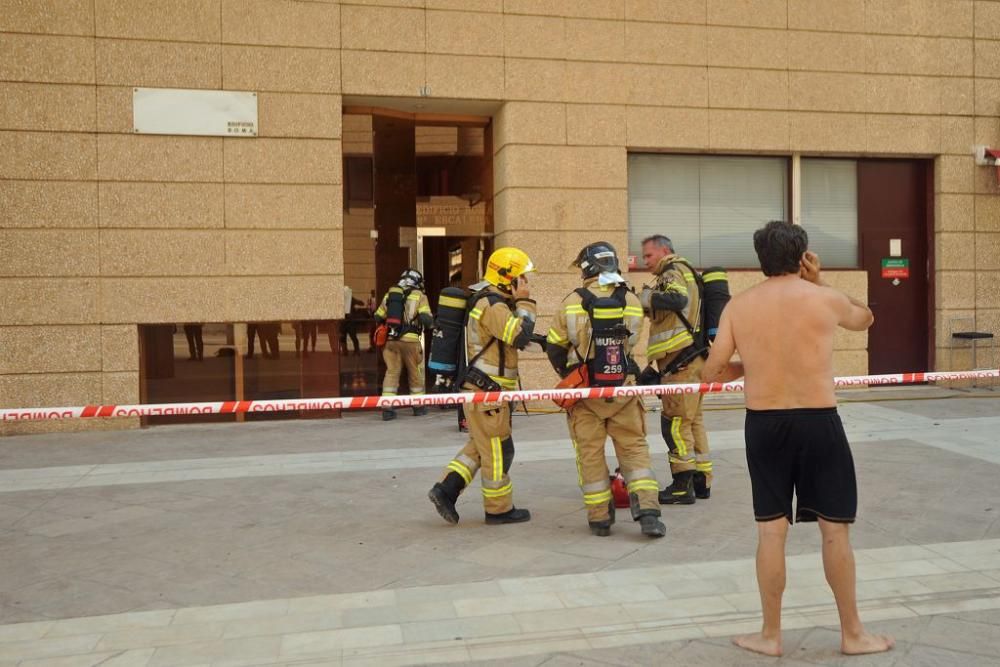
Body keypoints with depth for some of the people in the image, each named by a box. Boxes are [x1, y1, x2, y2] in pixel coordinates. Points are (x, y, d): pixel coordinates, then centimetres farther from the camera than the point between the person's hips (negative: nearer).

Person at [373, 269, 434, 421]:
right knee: (415, 373, 11)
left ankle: (387, 408, 0)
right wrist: (430, 323, 12)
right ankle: (418, 406, 23)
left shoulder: (389, 294, 14)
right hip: (410, 340, -3)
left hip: (391, 339, 3)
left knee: (392, 372, 6)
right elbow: (426, 319, -10)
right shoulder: (419, 296, 1)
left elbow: (378, 317, 16)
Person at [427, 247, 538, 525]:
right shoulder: (492, 305, -17)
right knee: (498, 450, 1)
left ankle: (445, 489, 14)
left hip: (480, 388, 10)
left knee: (480, 445, 18)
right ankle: (499, 509, 13)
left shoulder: (491, 302, 16)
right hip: (486, 390, -10)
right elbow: (520, 336, -26)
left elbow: (514, 338, 24)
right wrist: (525, 302, -17)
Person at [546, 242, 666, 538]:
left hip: (585, 392, -1)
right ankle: (647, 512, 0)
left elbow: (554, 347, 1)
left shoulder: (572, 304, -9)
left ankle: (600, 518, 16)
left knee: (590, 452, 9)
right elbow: (631, 342, 5)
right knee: (634, 448, 10)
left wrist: (566, 372, 20)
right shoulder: (631, 302, -5)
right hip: (623, 389, 1)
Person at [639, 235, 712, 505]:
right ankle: (701, 481, 21)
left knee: (675, 421, -7)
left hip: (680, 360, -10)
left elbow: (678, 300, -29)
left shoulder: (673, 272, -9)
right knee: (692, 420, 14)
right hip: (692, 358, 10)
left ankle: (683, 485, -5)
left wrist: (647, 297, -20)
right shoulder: (683, 273, 22)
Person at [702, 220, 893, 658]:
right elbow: (864, 319, 21)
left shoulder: (738, 306, 1)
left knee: (771, 531, 9)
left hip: (763, 424, 2)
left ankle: (770, 635, 19)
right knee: (835, 529, 10)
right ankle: (852, 634, 23)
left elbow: (712, 373, 1)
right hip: (817, 422, -2)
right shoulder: (826, 300, -3)